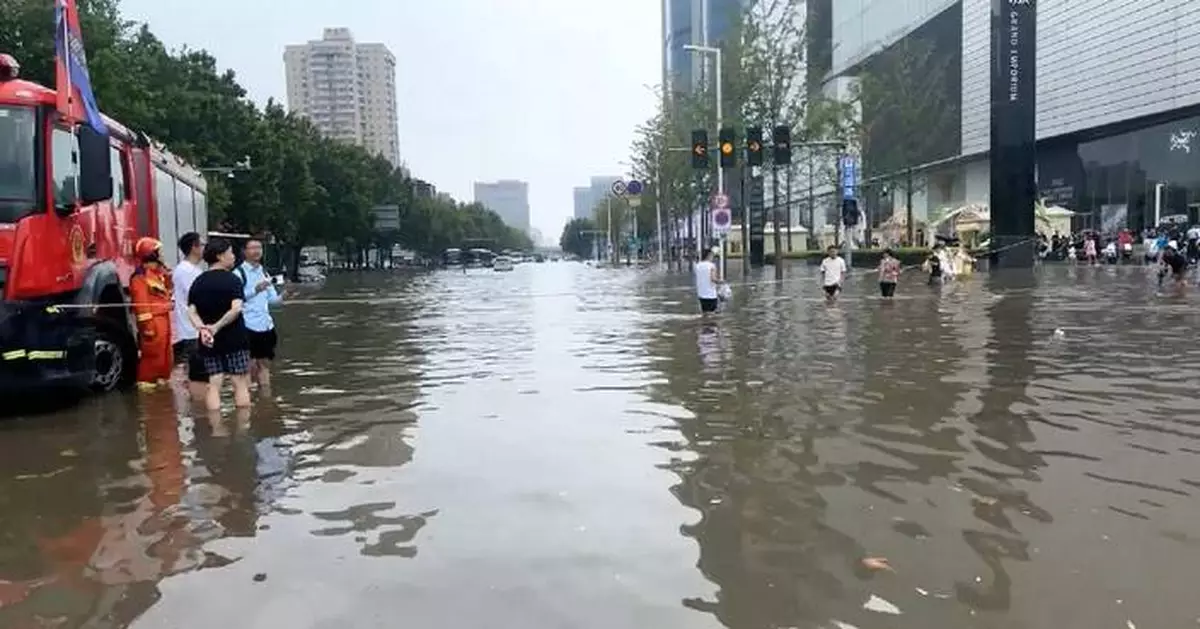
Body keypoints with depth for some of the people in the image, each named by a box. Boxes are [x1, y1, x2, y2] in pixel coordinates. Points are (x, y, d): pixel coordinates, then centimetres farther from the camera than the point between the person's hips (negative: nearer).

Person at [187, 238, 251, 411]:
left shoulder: (198, 282, 8)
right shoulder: (232, 280, -8)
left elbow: (191, 311, -1)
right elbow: (236, 309, -21)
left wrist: (202, 329, -13)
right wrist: (217, 326, -19)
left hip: (209, 342, 5)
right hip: (234, 339, -4)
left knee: (214, 385, 4)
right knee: (241, 384, 3)